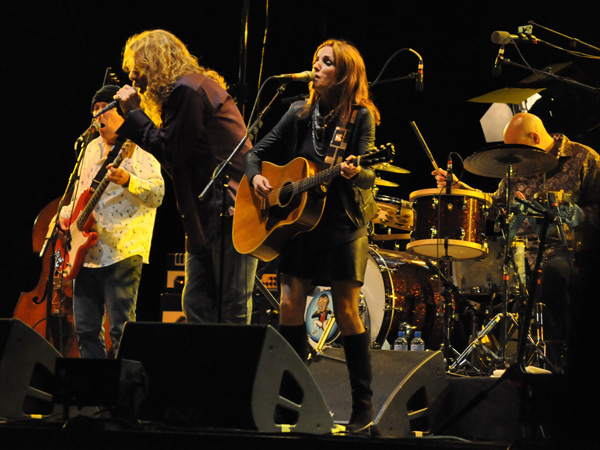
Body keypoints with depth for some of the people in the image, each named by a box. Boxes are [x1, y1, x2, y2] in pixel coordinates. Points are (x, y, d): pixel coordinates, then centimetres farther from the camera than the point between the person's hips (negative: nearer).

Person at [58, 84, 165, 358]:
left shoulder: (139, 148, -4)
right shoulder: (92, 148, 20)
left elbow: (157, 194, -15)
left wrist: (128, 181, -32)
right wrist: (67, 213, 14)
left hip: (123, 250, -8)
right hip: (87, 252, 8)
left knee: (120, 329, -9)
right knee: (85, 328, 8)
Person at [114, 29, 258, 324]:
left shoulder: (188, 90, -11)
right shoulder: (192, 88, 21)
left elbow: (170, 151, -13)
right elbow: (174, 151, 17)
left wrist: (133, 113, -3)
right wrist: (134, 116, 11)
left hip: (230, 209, -11)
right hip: (207, 214, 11)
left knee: (232, 309, -8)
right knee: (196, 304, 8)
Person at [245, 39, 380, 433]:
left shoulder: (360, 116, -5)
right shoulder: (300, 113, 8)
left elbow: (369, 177, -12)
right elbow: (257, 152, 14)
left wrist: (354, 172, -34)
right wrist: (256, 177, -6)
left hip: (344, 223, -4)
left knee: (347, 312, -5)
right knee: (291, 304, -3)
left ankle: (364, 406, 3)